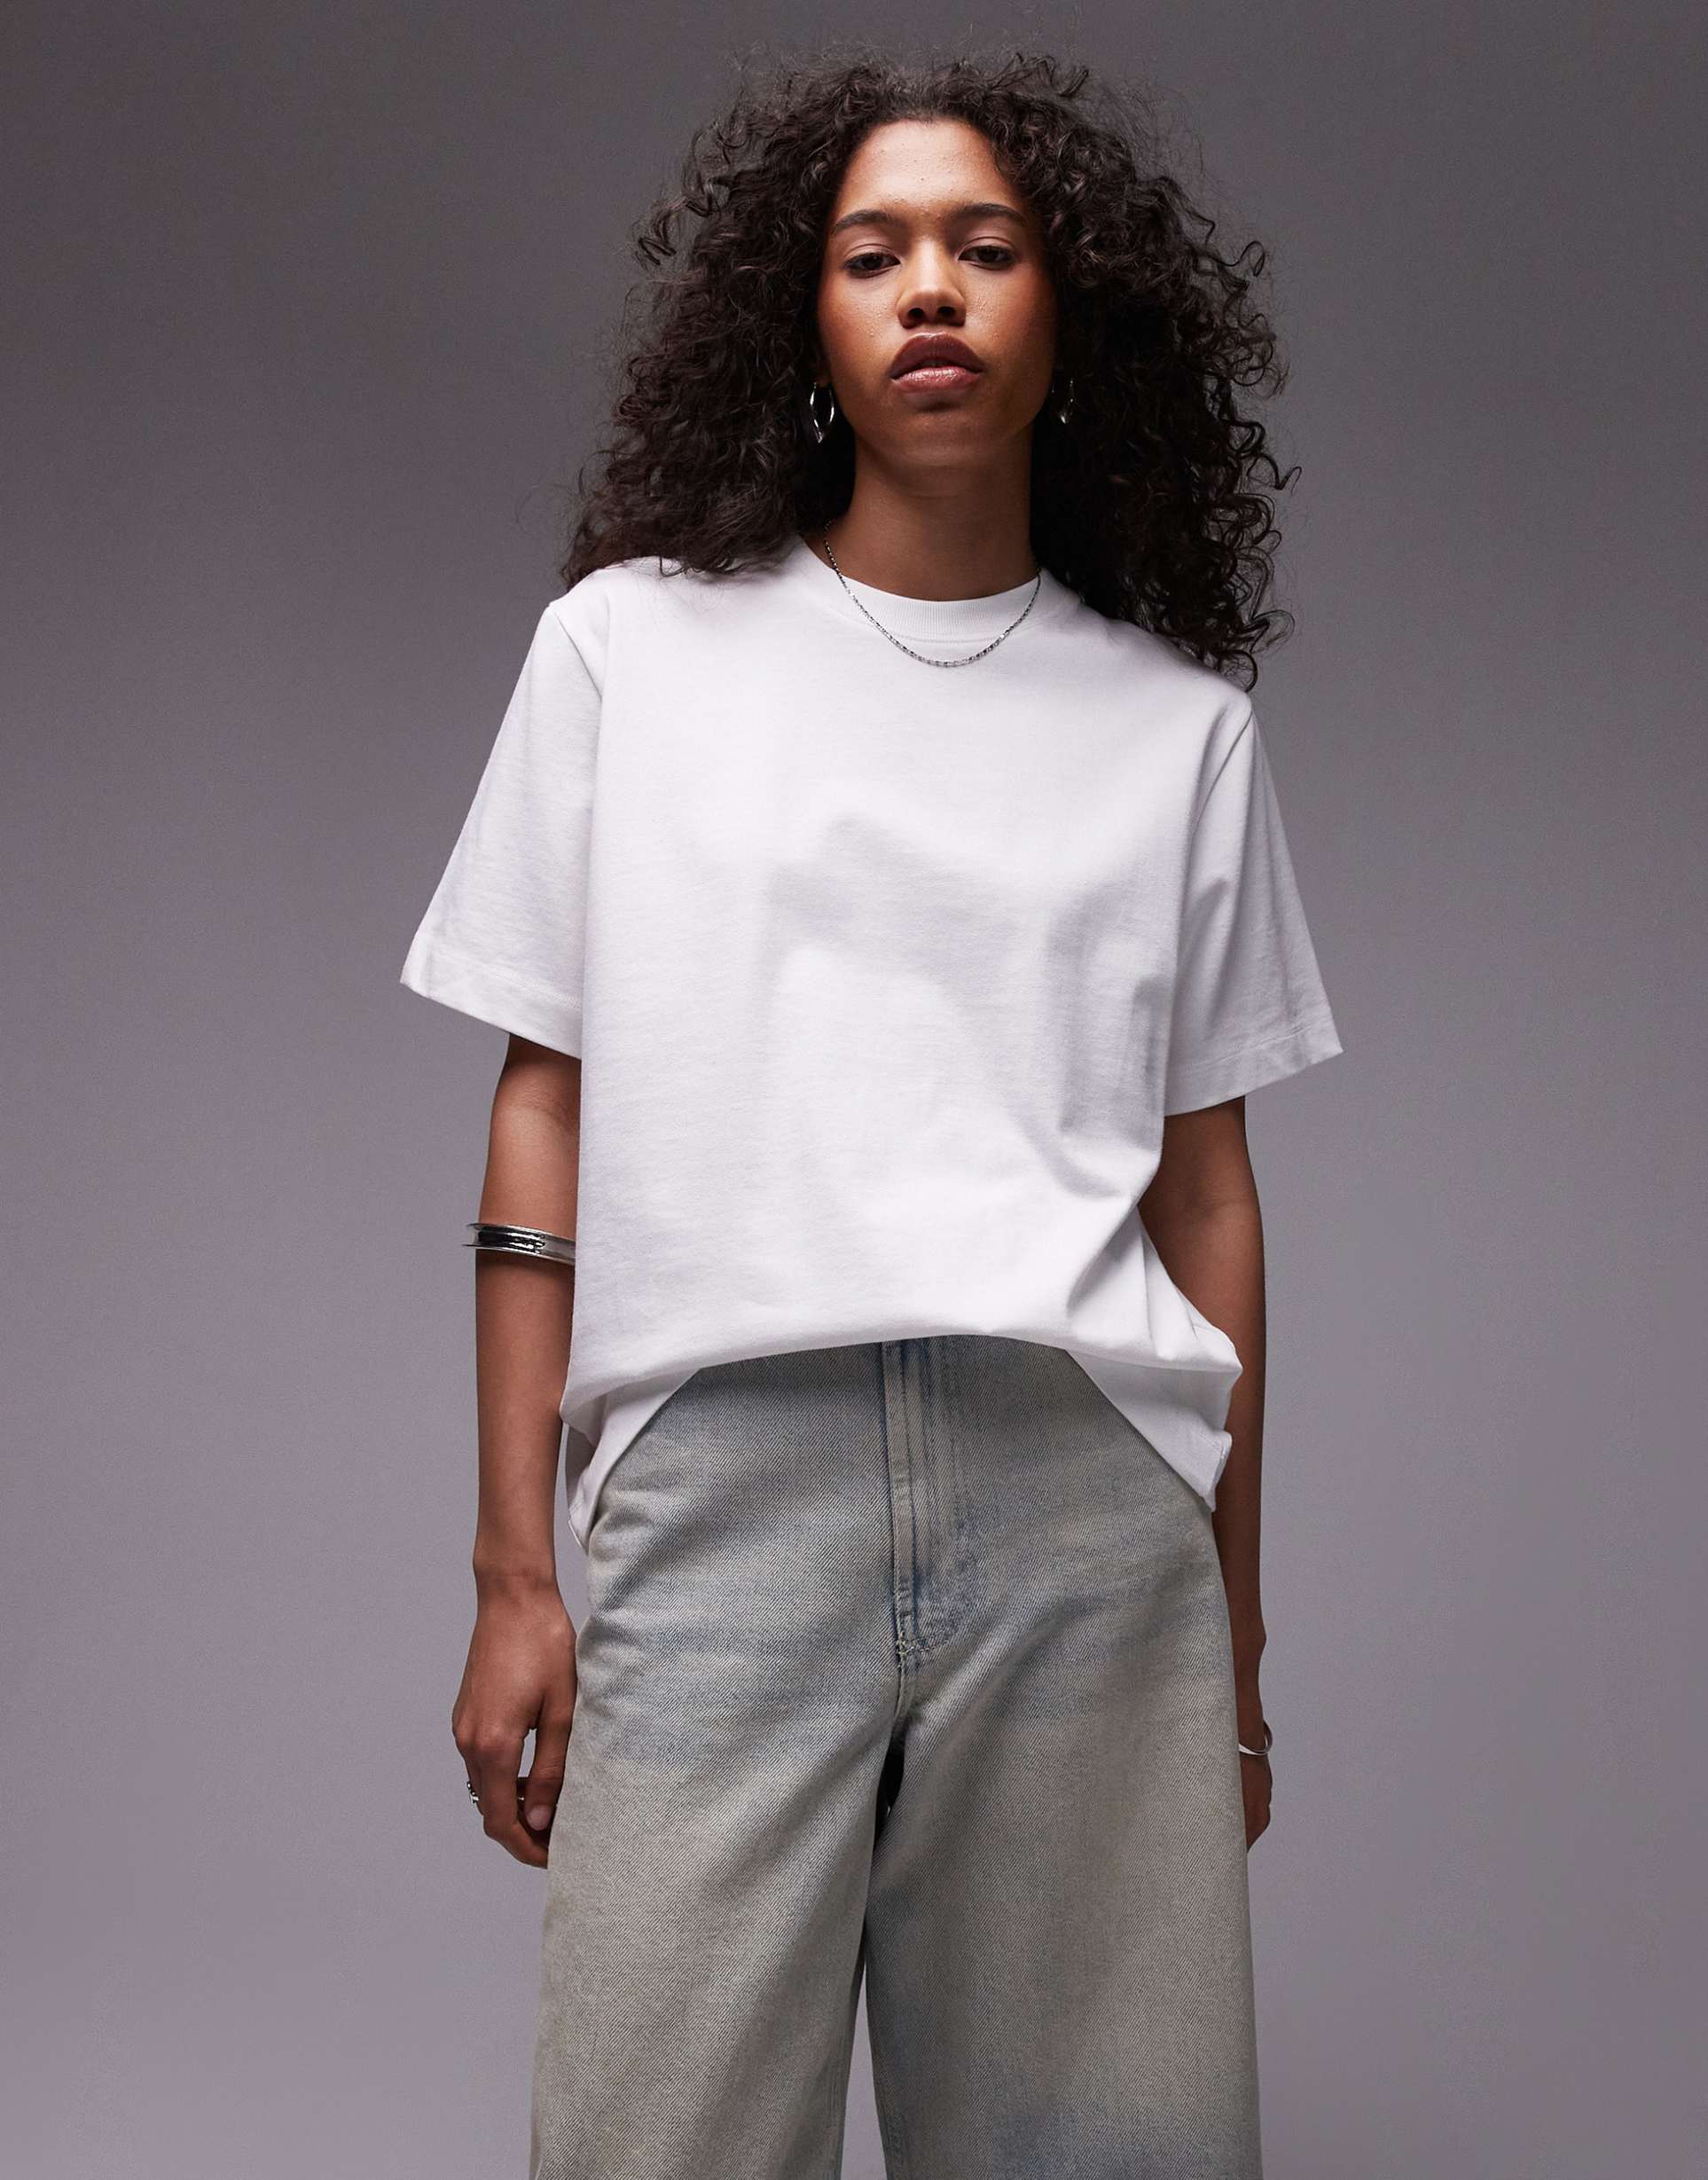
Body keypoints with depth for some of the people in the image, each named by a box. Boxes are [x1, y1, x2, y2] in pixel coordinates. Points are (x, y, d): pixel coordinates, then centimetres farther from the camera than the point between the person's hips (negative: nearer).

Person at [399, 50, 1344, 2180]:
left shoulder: (1179, 721, 12)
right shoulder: (629, 646, 9)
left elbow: (1206, 1187, 12)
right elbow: (545, 1122, 6)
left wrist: (1234, 1634, 9)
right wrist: (512, 1570, 1)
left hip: (1091, 1488, 1)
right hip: (725, 1471, -1)